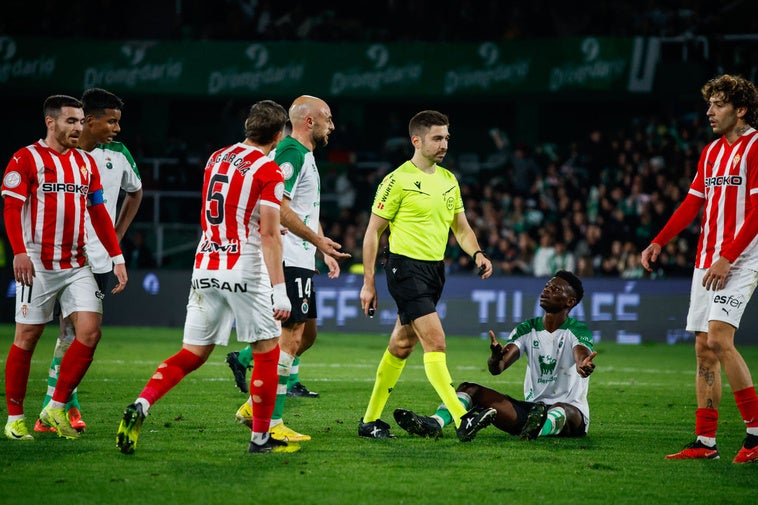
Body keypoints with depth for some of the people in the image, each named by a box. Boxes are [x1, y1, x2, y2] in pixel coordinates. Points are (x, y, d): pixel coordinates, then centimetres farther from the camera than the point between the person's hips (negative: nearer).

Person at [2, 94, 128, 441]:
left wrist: (117, 259, 12)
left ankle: (56, 409, 3)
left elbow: (98, 213, 17)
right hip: (38, 265, -5)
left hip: (77, 266, 5)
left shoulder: (86, 162, 14)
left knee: (90, 331, -7)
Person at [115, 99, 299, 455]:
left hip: (205, 270, 6)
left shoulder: (216, 159, 13)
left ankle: (140, 407, -12)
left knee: (193, 354, 9)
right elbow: (269, 235, -14)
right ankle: (260, 437, 12)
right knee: (267, 353, 9)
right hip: (245, 272, -6)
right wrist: (279, 290, -15)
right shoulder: (269, 172, -8)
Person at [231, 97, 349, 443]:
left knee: (307, 333, 13)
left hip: (300, 260, 11)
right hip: (290, 261, -11)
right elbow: (279, 207, -23)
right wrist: (318, 240, -20)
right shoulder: (291, 153, -14)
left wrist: (325, 251, 24)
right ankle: (271, 423, -7)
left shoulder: (305, 155, 19)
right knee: (292, 337, -9)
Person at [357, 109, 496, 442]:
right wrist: (368, 283, -7)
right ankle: (462, 420, -24)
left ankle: (371, 420, 22)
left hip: (435, 269, 8)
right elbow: (373, 231, -6)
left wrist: (477, 254, -2)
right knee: (435, 341, -17)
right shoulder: (398, 181, -10)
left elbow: (461, 228, 19)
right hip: (406, 267, -8)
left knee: (401, 346, 13)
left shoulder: (448, 180, 12)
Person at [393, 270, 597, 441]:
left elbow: (582, 359, -29)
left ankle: (538, 430, -77)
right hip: (531, 408, 5)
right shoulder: (527, 330, 9)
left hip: (571, 411, -5)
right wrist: (496, 358, -32)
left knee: (563, 411, -41)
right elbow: (496, 368, -6)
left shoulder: (578, 331, -5)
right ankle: (435, 423, -38)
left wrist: (584, 367, -56)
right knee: (470, 389, -8)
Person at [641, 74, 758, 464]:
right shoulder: (711, 152, 17)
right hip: (705, 262, 8)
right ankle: (705, 442, 8)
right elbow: (692, 204, 22)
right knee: (704, 349, 5)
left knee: (719, 340, -19)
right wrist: (658, 243, 13)